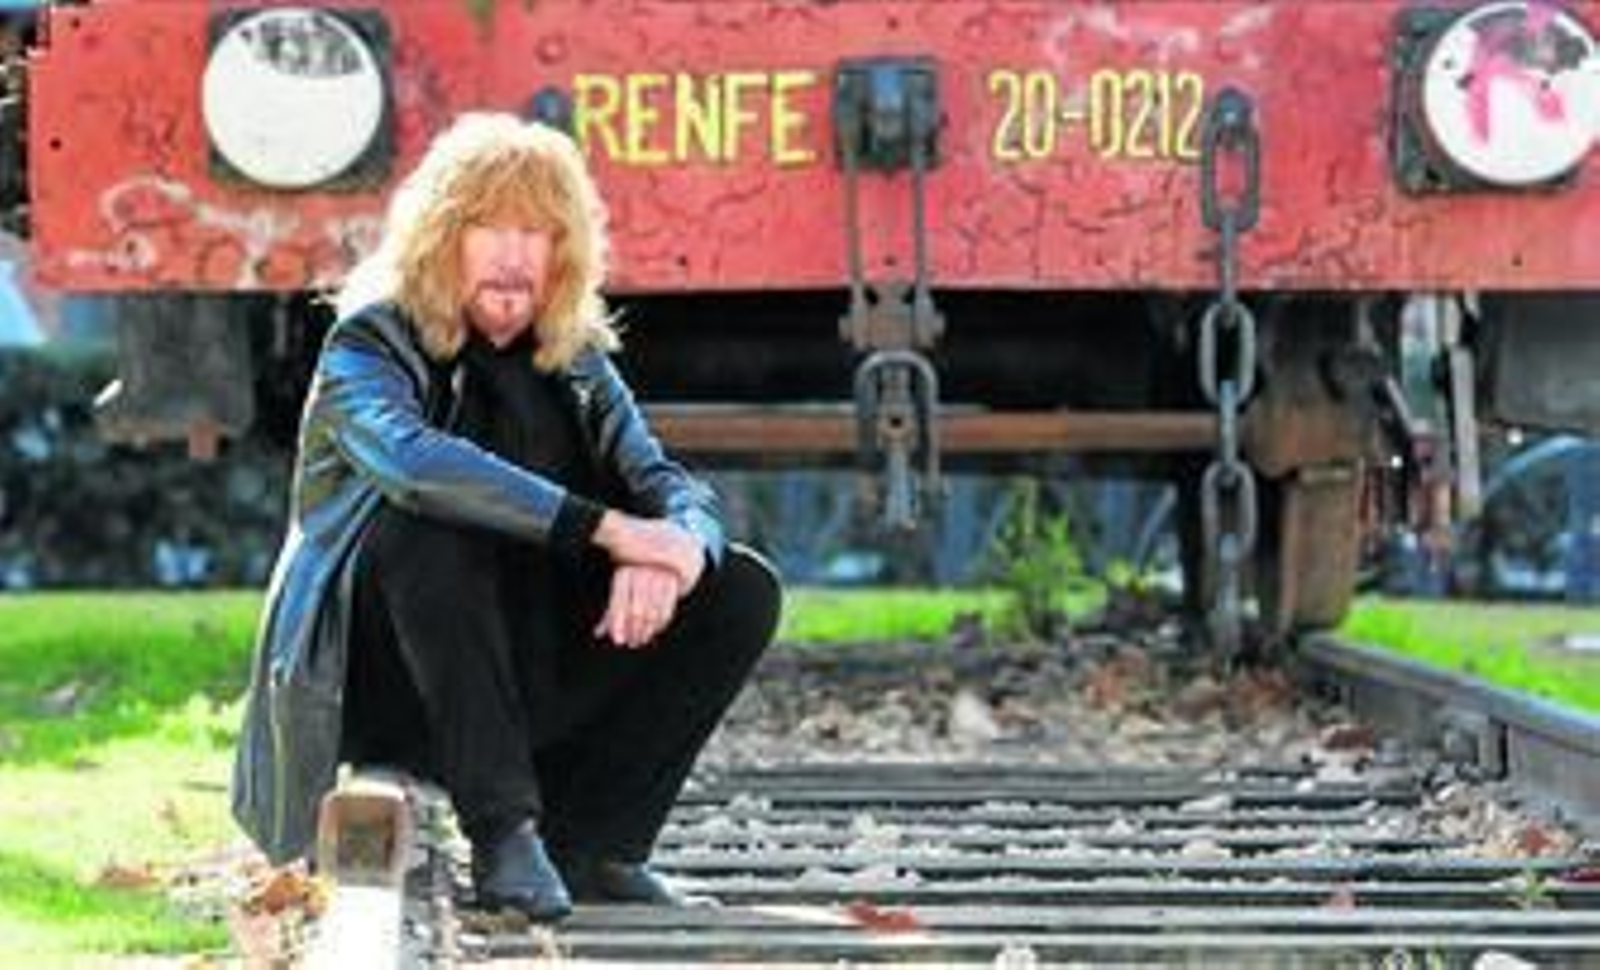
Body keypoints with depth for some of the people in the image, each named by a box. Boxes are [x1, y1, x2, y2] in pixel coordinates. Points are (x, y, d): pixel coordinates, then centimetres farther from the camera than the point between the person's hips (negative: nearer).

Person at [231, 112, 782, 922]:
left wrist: (670, 556, -28)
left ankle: (592, 844, -9)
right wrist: (602, 528, -35)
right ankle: (502, 834, -32)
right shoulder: (369, 346, -8)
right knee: (429, 518, -34)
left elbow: (674, 488, -2)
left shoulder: (574, 364, 10)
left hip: (530, 689, 5)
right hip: (375, 687, -5)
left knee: (742, 590, -9)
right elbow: (411, 459, -30)